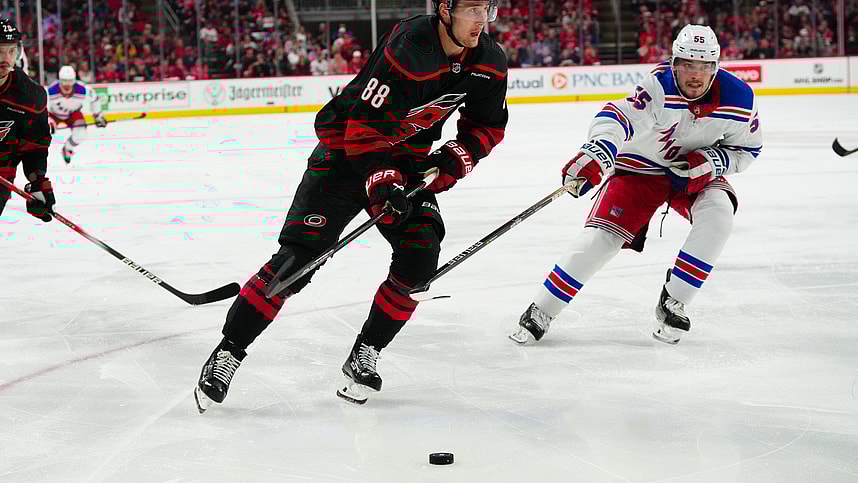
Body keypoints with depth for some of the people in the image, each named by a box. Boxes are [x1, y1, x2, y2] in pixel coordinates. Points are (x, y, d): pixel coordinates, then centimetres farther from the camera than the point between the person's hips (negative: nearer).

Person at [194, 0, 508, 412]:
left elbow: (487, 127, 7)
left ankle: (364, 355, 2)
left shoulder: (489, 62, -8)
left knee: (419, 255, -14)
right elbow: (365, 127, -25)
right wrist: (382, 182, -30)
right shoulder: (408, 49, -30)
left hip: (408, 157, 6)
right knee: (298, 258, -12)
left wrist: (452, 162, -8)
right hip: (346, 148, -6)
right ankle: (226, 355, -2)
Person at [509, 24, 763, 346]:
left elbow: (747, 148, -2)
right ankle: (540, 313, -5)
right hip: (641, 166, -3)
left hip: (695, 174, 3)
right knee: (602, 234, -16)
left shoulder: (738, 99, -19)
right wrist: (596, 153, -63)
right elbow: (618, 117, -44)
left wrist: (713, 160, -21)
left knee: (718, 214, -27)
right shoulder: (660, 87, -30)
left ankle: (672, 305, -14)